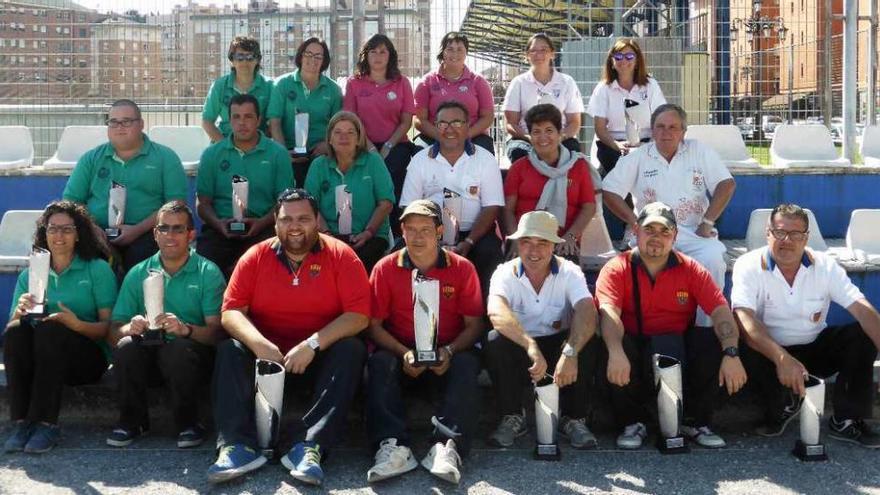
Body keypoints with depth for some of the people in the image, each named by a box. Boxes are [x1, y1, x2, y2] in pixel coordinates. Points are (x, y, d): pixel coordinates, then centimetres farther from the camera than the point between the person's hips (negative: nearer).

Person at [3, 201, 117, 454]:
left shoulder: (98, 269, 7)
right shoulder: (29, 275, 17)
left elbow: (108, 326, -1)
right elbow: (10, 325, 8)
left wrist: (77, 324, -20)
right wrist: (19, 312, -15)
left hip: (87, 356, -3)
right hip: (35, 360, 3)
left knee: (50, 329, -33)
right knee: (16, 330, -28)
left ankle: (46, 424, -32)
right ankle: (21, 422, -30)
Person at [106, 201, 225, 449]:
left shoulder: (208, 273, 0)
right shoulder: (138, 274, 9)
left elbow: (217, 331, -11)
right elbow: (114, 332, 3)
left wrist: (185, 329, -31)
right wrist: (130, 328, -21)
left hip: (191, 358, -2)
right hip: (148, 358, 3)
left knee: (179, 348, -34)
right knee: (126, 346, -28)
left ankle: (188, 423, -11)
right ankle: (132, 420, -5)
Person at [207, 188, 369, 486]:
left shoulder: (340, 255, -5)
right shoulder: (256, 257, 2)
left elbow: (359, 315, -13)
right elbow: (231, 311, -4)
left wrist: (312, 344, -25)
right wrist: (259, 344, -24)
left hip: (321, 358, -2)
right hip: (266, 355, 2)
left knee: (351, 350, -29)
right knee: (229, 351, -23)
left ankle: (310, 446, -38)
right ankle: (239, 445, -35)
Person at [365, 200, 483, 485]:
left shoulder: (462, 269, 0)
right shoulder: (386, 268, 0)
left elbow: (474, 324, 1)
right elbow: (375, 325, 0)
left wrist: (449, 351, -18)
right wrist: (404, 353, -17)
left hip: (447, 357, 0)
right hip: (401, 354, 0)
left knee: (467, 364, -30)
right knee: (379, 362, -29)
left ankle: (446, 446, -45)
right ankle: (393, 447, -45)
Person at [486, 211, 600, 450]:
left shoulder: (569, 273, -11)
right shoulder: (505, 274, -13)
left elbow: (587, 313, -30)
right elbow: (497, 313, -35)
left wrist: (570, 352, -49)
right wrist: (531, 347, -52)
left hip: (559, 345, 0)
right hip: (518, 350, 0)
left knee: (587, 342, -28)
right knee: (496, 342, -30)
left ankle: (573, 419, -12)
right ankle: (512, 417, -12)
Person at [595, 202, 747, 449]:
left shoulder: (691, 270, 2)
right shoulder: (616, 269, -3)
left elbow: (721, 311, -10)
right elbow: (609, 313, -21)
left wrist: (731, 354, -29)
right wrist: (616, 352, -41)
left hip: (680, 349, 2)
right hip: (634, 347, -2)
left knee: (716, 343, -23)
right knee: (610, 347, -32)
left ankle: (696, 422, -2)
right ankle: (632, 422, -8)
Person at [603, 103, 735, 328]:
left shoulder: (699, 151, 10)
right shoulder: (638, 158, 11)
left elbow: (726, 184, 4)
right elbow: (609, 191, 6)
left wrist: (707, 222, -7)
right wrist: (634, 221, -8)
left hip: (693, 232, 1)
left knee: (713, 258, -31)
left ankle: (705, 325, -17)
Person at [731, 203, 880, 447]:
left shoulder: (825, 266, -8)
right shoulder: (748, 266, -16)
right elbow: (744, 318, -31)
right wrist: (781, 358, -46)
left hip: (817, 348, 3)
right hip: (770, 351, -2)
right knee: (746, 348, -34)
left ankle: (846, 421, -8)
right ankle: (782, 406, -4)